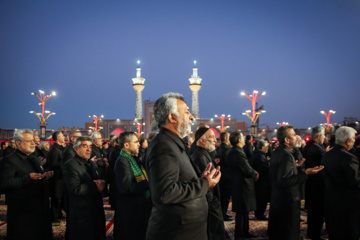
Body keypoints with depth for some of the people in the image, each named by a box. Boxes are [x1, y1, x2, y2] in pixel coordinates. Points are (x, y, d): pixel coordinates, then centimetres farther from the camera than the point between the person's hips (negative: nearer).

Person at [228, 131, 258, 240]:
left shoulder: (232, 152, 10)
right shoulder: (238, 153, -23)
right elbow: (248, 170, -24)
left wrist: (253, 172, 4)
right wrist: (255, 174, -4)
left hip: (237, 185, 10)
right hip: (243, 186, -10)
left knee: (244, 211, 20)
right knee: (242, 212, 0)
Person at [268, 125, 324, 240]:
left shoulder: (276, 152, 8)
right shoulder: (286, 155, -22)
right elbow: (284, 181, -28)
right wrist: (305, 173, -27)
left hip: (276, 199, 10)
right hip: (287, 201, -10)